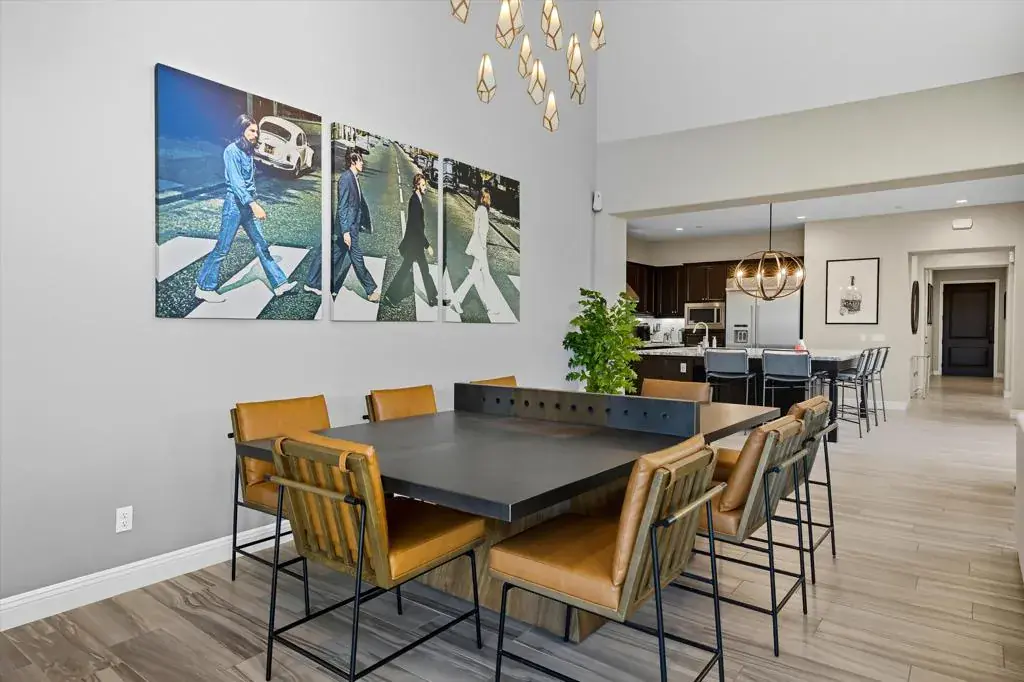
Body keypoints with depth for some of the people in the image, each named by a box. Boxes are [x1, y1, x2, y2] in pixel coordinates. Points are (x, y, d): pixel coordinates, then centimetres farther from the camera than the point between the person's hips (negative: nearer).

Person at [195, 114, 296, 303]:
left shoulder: (248, 151, 11)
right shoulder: (232, 150, -12)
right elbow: (236, 182, -21)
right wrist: (254, 205, -29)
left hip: (249, 205, 8)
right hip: (235, 204, -8)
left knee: (262, 245, 8)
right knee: (222, 248, -1)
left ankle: (280, 284, 11)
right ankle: (204, 288, 10)